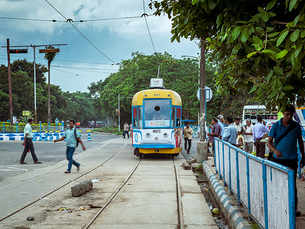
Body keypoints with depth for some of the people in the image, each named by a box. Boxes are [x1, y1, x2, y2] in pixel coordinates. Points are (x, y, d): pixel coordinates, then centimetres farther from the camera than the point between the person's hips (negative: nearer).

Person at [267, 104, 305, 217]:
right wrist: (275, 150, -24)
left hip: (292, 160, 1)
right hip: (278, 159, -1)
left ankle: (294, 208, 7)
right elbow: (269, 142, -4)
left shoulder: (296, 126, 3)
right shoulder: (276, 126, -2)